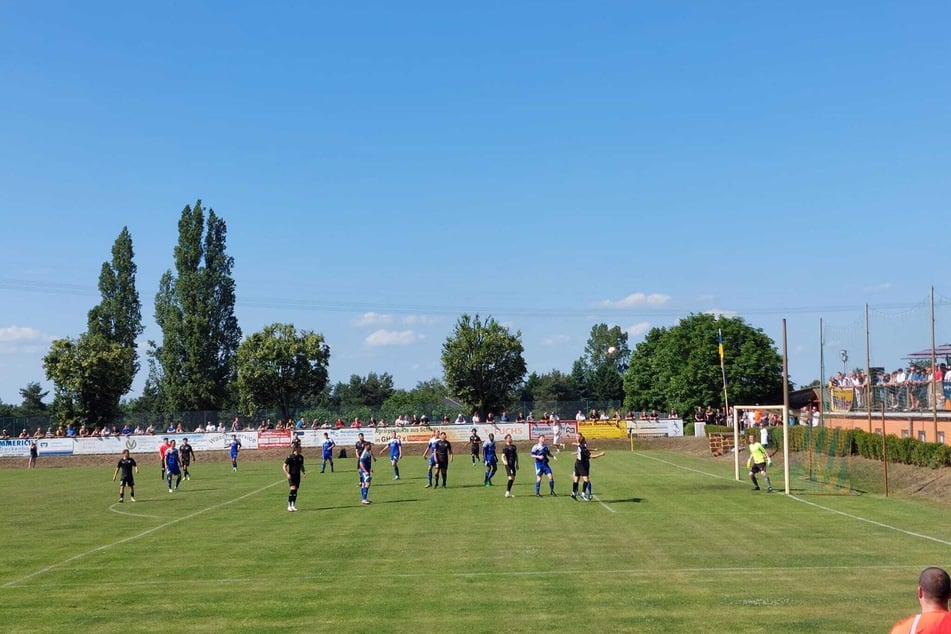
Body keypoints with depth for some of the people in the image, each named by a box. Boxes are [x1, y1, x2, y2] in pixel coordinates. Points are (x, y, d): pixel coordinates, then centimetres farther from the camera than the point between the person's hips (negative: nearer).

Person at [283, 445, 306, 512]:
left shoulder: (301, 457, 8)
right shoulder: (290, 457, -10)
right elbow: (284, 466, -7)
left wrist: (304, 473, 4)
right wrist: (287, 474, -19)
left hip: (298, 476, 6)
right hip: (291, 476, -6)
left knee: (295, 491, 7)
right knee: (293, 489, -19)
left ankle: (293, 505, 16)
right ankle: (289, 505, -11)